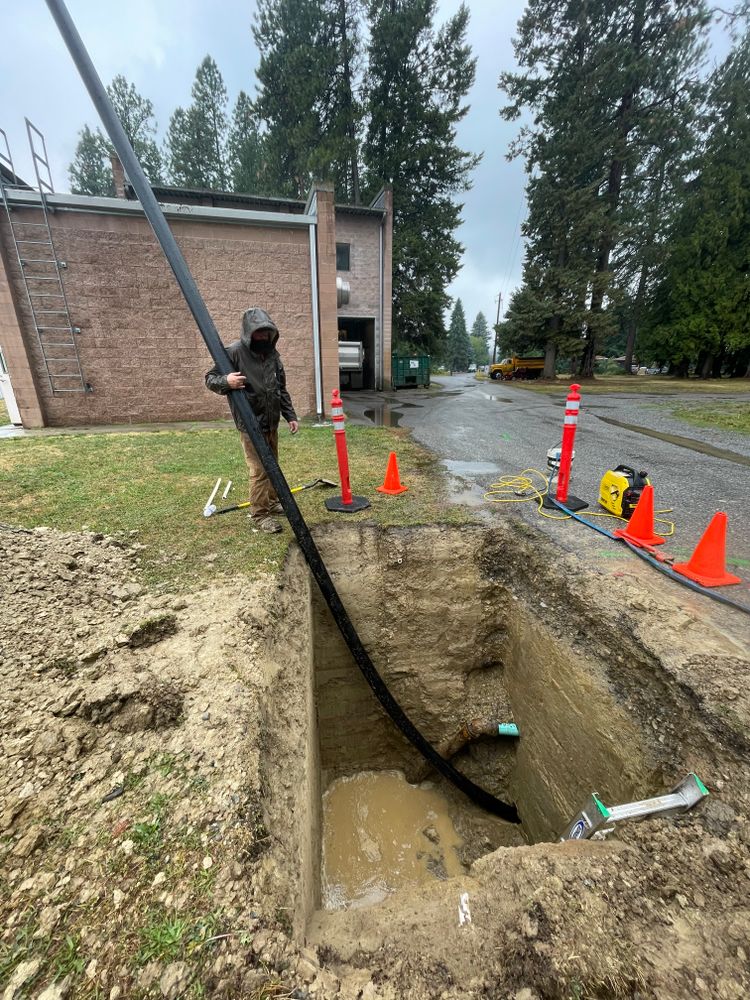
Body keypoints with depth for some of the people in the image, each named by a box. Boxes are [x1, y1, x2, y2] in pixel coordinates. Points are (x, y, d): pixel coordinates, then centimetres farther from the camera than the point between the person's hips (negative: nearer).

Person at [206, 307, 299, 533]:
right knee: (259, 470, -5)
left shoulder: (272, 353, 8)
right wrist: (226, 381, -29)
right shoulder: (235, 352, -11)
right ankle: (260, 514, 8)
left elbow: (281, 389, 15)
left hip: (271, 421, 7)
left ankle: (272, 502, 34)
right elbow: (210, 378, -7)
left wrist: (290, 416, 11)